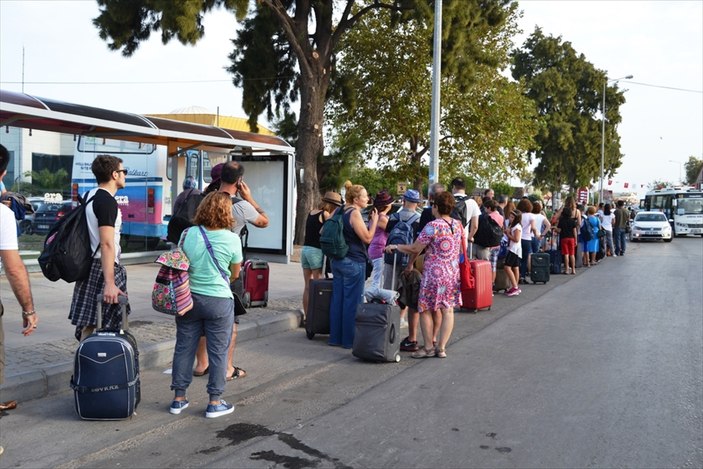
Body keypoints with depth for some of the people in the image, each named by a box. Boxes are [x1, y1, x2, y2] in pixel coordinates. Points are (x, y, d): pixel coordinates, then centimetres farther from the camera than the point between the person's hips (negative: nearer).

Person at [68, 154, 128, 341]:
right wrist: (109, 283, -25)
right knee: (91, 324, -7)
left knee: (88, 322, 11)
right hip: (103, 268, -9)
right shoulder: (107, 202, -15)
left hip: (89, 265, 9)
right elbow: (106, 244, -21)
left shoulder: (90, 196, 15)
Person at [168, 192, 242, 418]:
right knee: (218, 352, 7)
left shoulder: (188, 234, -4)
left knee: (184, 347, 12)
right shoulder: (232, 239, -10)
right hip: (219, 301, -3)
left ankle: (179, 399, 21)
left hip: (188, 298, 3)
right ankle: (215, 402, 14)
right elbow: (235, 274, 4)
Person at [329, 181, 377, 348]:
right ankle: (349, 339, 5)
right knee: (352, 301, -1)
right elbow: (367, 238, -16)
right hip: (353, 262, -9)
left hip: (337, 261, 9)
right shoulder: (354, 214, -15)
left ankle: (335, 337, 18)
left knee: (337, 298, 11)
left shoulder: (339, 211, 10)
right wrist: (374, 221, -6)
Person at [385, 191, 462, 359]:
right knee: (447, 310, 7)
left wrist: (395, 246, -1)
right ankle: (441, 347, 9)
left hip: (434, 273, -6)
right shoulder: (458, 225, 5)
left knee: (426, 309, 6)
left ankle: (428, 347, 8)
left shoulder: (433, 226, -15)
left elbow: (415, 249, -14)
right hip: (453, 274, 6)